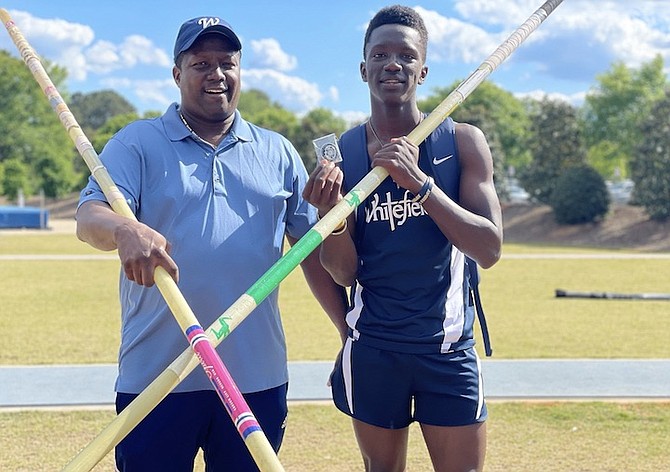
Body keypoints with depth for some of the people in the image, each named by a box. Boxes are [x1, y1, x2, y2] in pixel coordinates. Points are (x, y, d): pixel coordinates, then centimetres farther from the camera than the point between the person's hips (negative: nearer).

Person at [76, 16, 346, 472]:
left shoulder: (278, 153, 12)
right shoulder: (137, 143, 4)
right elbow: (89, 218, -11)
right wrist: (126, 230, -34)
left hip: (257, 377, 2)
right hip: (155, 376, -2)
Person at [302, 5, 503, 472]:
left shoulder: (463, 142, -4)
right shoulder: (340, 154, -2)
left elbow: (489, 249, -14)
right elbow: (343, 272, -3)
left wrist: (419, 183, -24)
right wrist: (332, 213, -23)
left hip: (448, 349, -1)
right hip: (372, 348, 1)